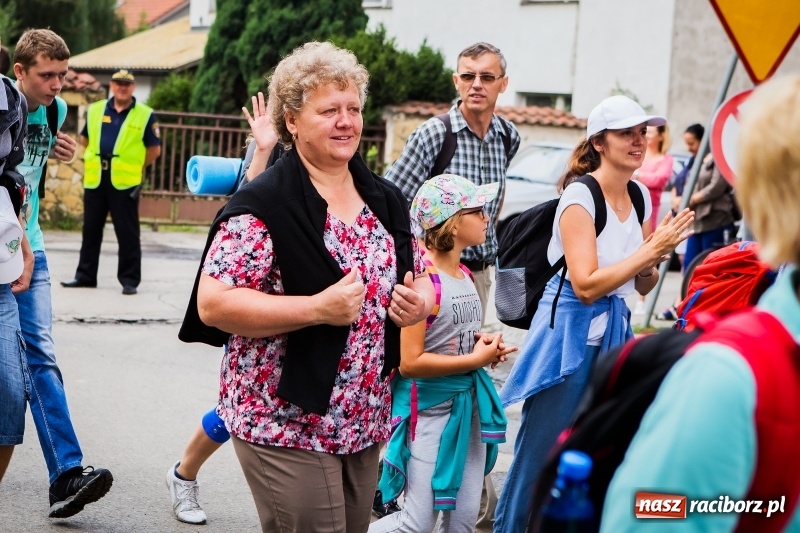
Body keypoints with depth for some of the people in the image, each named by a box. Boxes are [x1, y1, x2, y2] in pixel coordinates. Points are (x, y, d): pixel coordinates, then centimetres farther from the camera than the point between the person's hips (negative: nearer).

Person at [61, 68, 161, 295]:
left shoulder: (144, 115, -1)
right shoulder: (95, 110, 10)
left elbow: (155, 149, 2)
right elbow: (85, 138, 23)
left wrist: (134, 165, 6)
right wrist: (96, 158, 14)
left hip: (125, 181, -4)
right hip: (95, 179, 4)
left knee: (127, 233, 0)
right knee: (90, 229, 11)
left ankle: (129, 280, 6)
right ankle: (85, 275, 21)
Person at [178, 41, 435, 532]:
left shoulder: (386, 200, 8)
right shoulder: (263, 205, -13)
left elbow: (424, 280, 18)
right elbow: (212, 303, -18)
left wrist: (419, 302, -6)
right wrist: (317, 308, -25)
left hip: (365, 424, 7)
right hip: (287, 425, -7)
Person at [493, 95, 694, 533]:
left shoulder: (640, 196, 7)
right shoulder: (579, 196, -15)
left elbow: (643, 287, 13)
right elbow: (586, 286, -22)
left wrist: (654, 259, -9)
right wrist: (651, 249, -20)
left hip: (615, 332, 7)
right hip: (570, 333, -7)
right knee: (542, 452, -1)